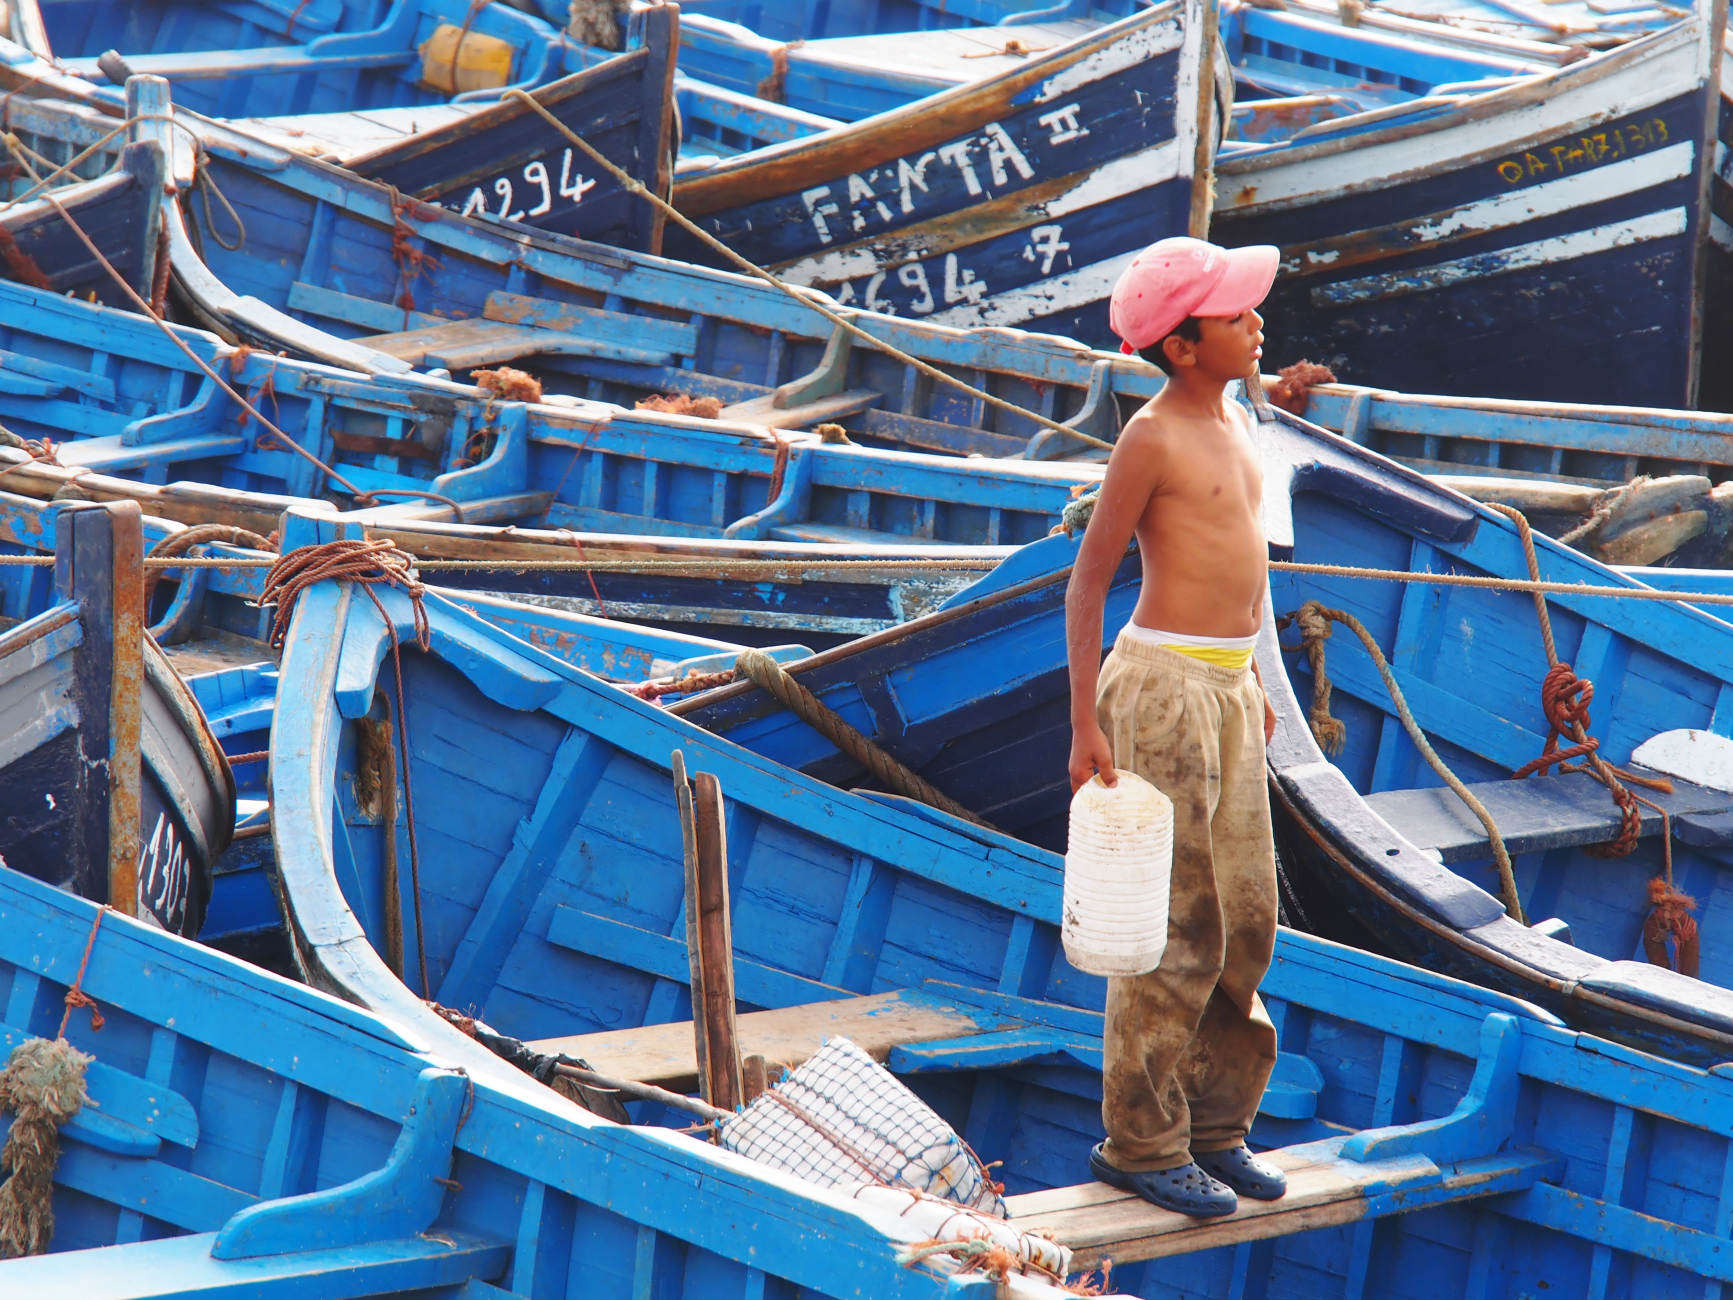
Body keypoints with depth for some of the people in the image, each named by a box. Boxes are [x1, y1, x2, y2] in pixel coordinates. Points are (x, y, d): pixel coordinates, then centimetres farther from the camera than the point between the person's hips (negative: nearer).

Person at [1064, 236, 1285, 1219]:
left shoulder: (1232, 419, 13)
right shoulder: (1153, 438, -12)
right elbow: (1087, 584, -11)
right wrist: (1086, 726, -15)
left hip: (1230, 689, 8)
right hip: (1165, 687, -8)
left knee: (1247, 923, 11)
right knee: (1179, 930, -4)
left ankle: (1215, 1124, 21)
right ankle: (1141, 1142, 5)